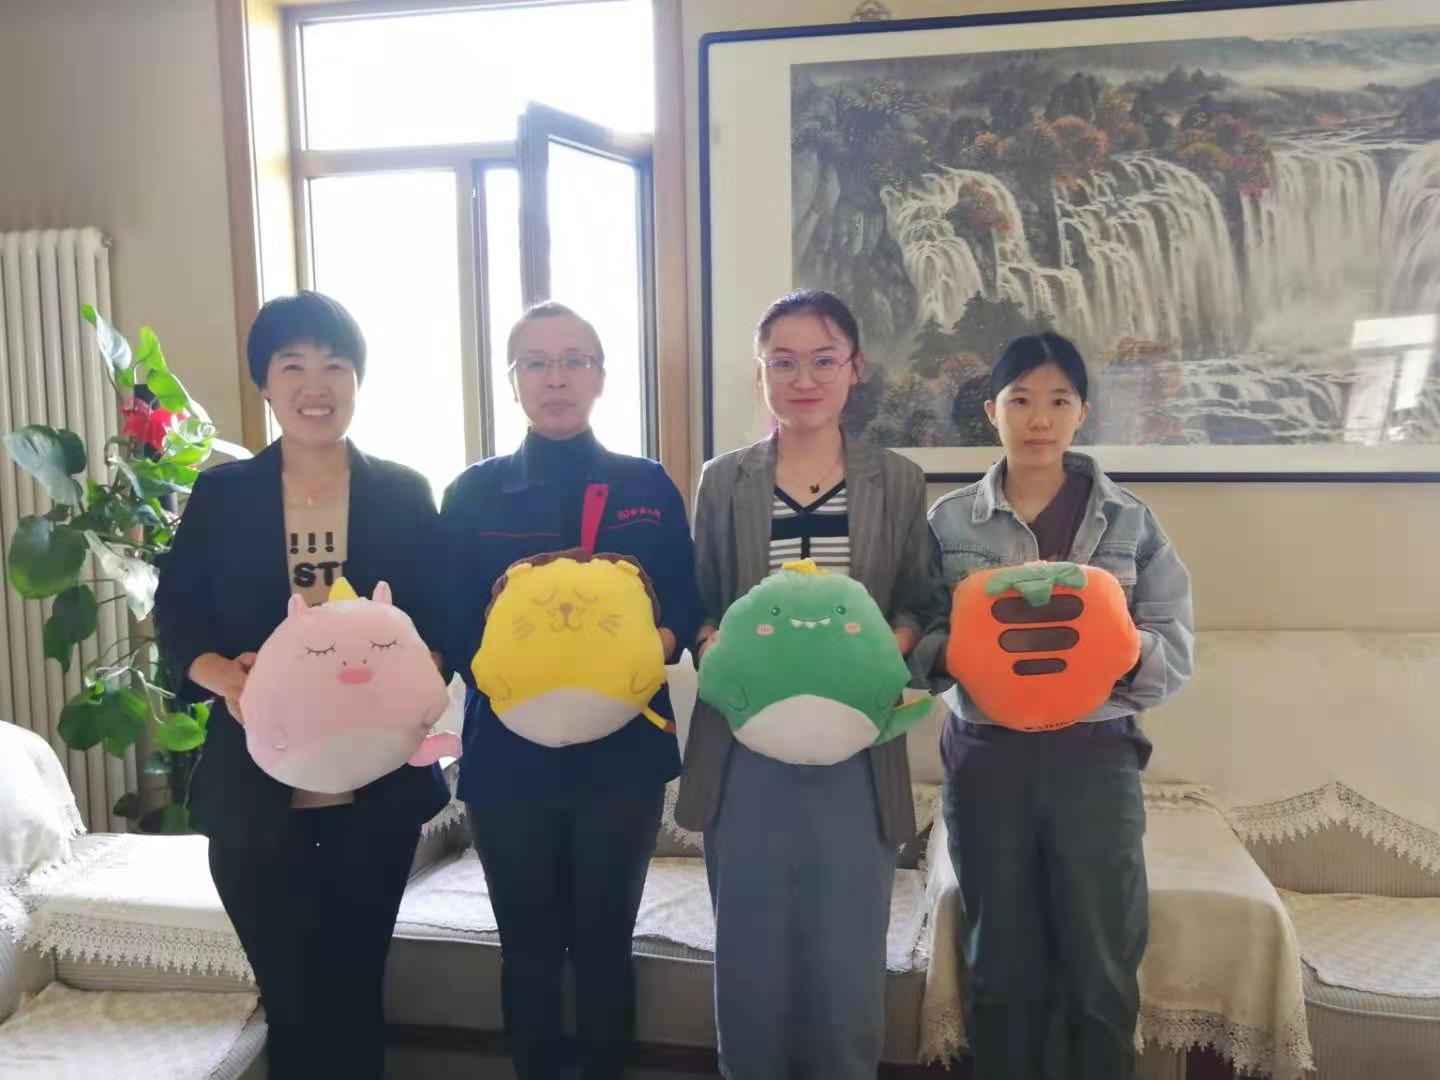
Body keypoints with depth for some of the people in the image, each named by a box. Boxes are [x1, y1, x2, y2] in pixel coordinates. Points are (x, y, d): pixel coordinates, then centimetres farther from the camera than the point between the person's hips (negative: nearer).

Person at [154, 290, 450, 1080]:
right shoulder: (221, 493, 2)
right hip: (256, 792, 0)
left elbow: (440, 623, 2)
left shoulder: (403, 494, 2)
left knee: (356, 989, 16)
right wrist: (225, 677, -18)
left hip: (378, 788, 1)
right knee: (292, 998, 8)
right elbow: (176, 617, 1)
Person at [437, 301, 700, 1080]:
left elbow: (684, 612, 2)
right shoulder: (473, 494, 2)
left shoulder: (648, 487, 4)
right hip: (509, 757, 0)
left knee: (604, 946, 11)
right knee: (528, 951, 12)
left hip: (622, 752, 0)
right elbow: (452, 632, -2)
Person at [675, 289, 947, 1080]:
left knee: (848, 954, 8)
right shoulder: (723, 481, 5)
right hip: (744, 746, 1)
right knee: (750, 954, 10)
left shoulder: (897, 482, 4)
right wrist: (719, 653, -13)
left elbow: (923, 604, 5)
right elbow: (695, 605, 7)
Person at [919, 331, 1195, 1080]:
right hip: (986, 760, 0)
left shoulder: (1131, 521, 2)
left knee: (1101, 973, 8)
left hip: (1096, 760, 0)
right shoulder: (949, 520, 3)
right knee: (1004, 970, 13)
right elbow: (917, 642, 1)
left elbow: (1176, 652, -1)